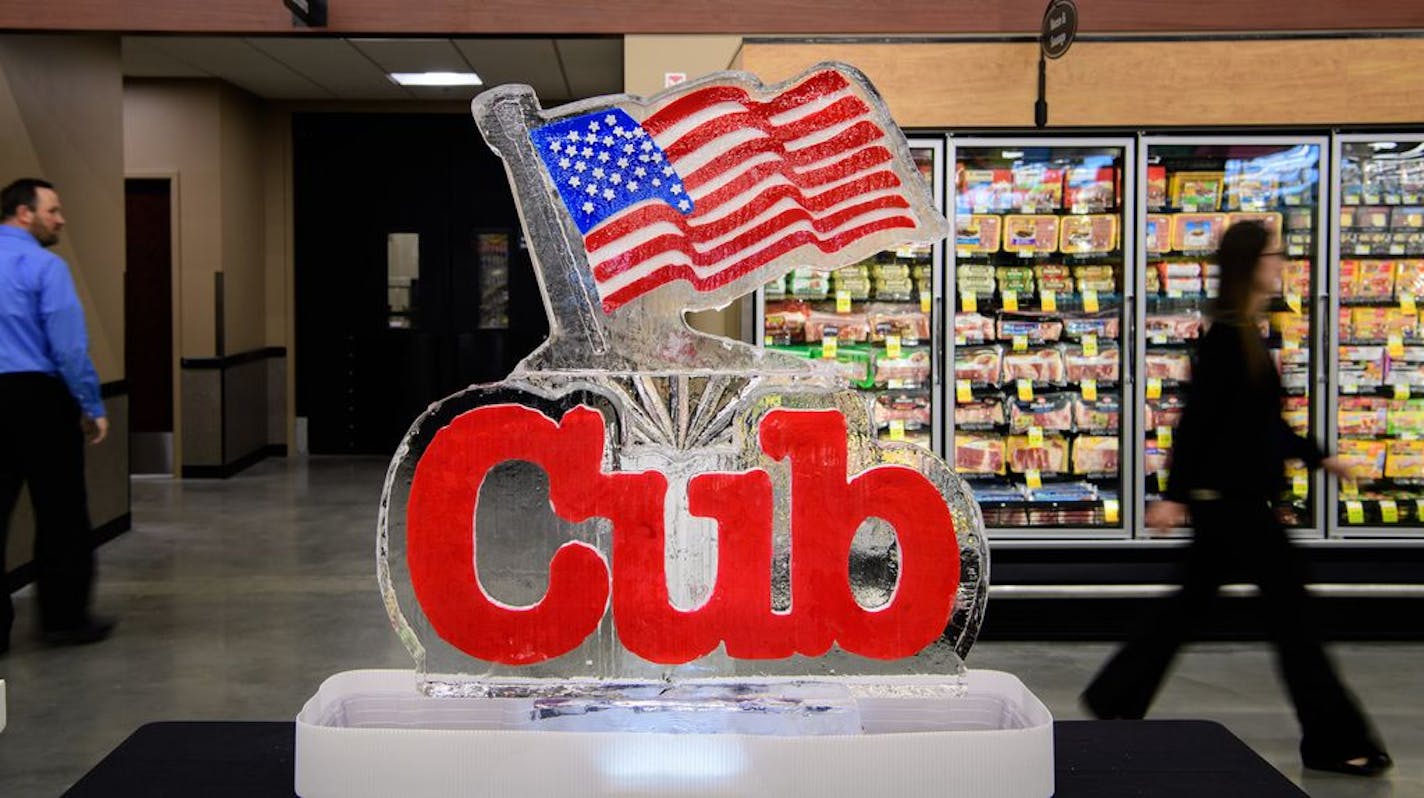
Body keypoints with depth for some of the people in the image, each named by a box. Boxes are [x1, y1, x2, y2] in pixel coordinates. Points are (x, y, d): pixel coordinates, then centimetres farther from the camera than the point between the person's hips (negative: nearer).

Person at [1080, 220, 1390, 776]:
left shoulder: (1247, 336, 13)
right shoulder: (1227, 338, -17)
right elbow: (1197, 418, -21)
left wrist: (1316, 457, 26)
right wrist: (1176, 495, -22)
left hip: (1231, 499, 10)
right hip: (1228, 497, -10)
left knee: (1192, 604, 15)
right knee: (1287, 600, -3)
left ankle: (1115, 700, 23)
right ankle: (1332, 741, 7)